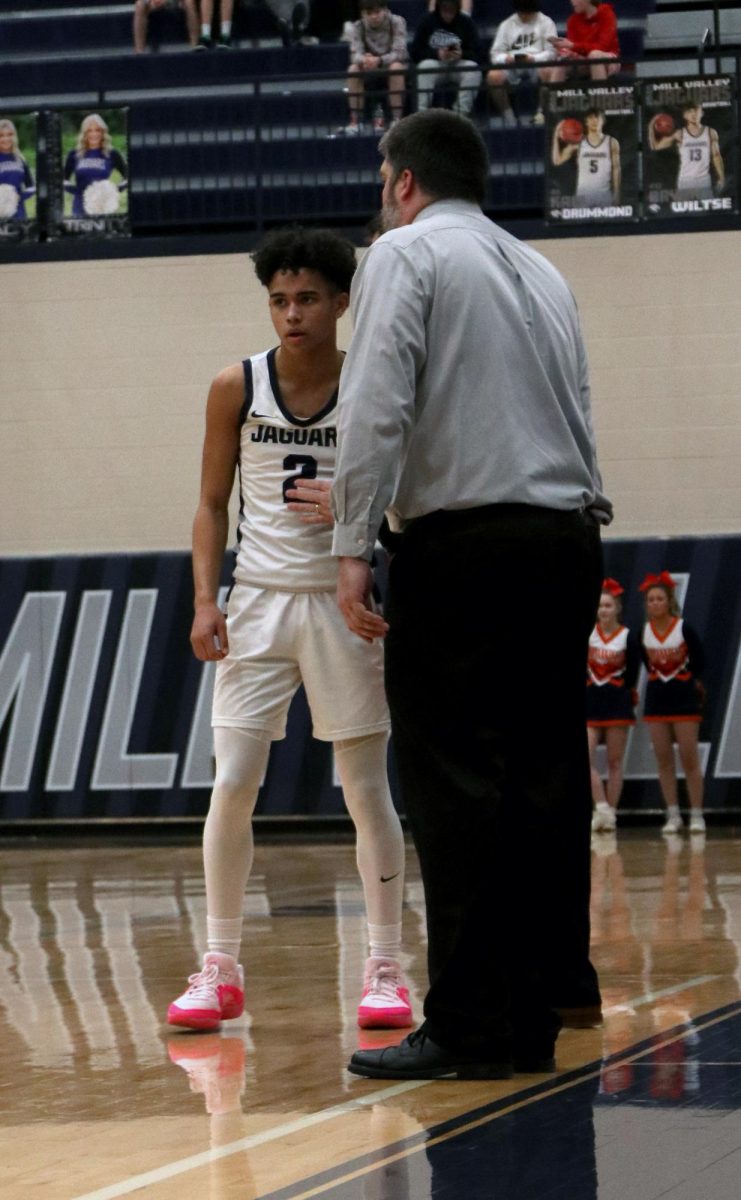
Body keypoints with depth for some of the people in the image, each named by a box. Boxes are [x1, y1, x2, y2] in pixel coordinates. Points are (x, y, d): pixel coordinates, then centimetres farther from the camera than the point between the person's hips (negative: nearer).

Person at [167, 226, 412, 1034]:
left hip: (344, 602, -1)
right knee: (231, 786, -5)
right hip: (259, 601, 1)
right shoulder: (237, 388, -2)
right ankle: (220, 969, 4)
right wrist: (205, 599, -6)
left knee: (367, 790, 1)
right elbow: (212, 504, 5)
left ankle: (384, 968, 9)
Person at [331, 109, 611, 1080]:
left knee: (455, 781, -8)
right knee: (547, 775, 13)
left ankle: (472, 1027, -12)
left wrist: (354, 544, -14)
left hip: (464, 543, -7)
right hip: (568, 536, 7)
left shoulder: (406, 253, 0)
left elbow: (379, 404, -12)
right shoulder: (542, 273, 20)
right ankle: (553, 985, 20)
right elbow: (575, 412, 17)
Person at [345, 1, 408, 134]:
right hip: (372, 74, 2)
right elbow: (355, 55, -17)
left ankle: (396, 119, -32)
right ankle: (355, 120, -23)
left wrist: (378, 60, -44)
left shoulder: (397, 22, -14)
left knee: (396, 67, -35)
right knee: (353, 69, -27)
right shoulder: (358, 27, -7)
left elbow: (399, 53, -24)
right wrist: (364, 59, -42)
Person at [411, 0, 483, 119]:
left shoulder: (466, 22, -3)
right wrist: (437, 54, -26)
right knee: (425, 66, -33)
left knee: (473, 68, -30)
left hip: (458, 66, 1)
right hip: (435, 65, -1)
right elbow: (415, 52, -9)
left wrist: (462, 54, -29)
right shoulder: (427, 21, -4)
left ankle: (462, 114, -29)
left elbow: (478, 54, -8)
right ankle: (422, 114, -35)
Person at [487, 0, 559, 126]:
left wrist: (534, 58, -19)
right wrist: (506, 58, -15)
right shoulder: (507, 25, 15)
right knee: (493, 76, -31)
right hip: (512, 68, 2)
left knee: (548, 71, -37)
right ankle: (509, 119, -20)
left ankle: (541, 113, -20)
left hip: (537, 66, -2)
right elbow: (495, 54, 9)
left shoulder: (546, 22, 9)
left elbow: (551, 52, 0)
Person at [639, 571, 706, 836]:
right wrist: (659, 677, 8)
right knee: (663, 760, 4)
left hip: (684, 697, -4)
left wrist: (691, 680, 6)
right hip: (656, 697, 4)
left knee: (689, 759, -3)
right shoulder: (643, 632, -1)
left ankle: (696, 815, 2)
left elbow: (699, 660, -3)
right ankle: (673, 816, 9)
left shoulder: (684, 628, -12)